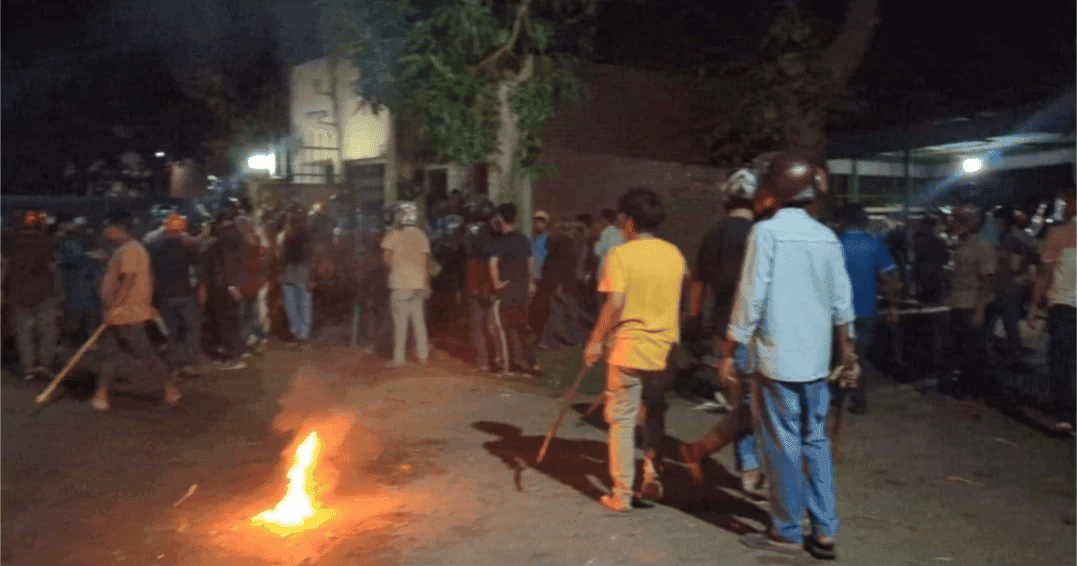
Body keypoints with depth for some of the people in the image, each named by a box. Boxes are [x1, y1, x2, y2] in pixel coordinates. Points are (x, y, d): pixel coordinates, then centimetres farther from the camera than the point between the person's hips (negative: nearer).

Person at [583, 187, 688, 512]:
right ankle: (654, 482, 20)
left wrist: (595, 341, -10)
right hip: (664, 351, 5)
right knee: (655, 418, 20)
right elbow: (683, 293, 13)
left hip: (628, 350, -5)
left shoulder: (621, 254, -11)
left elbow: (615, 304, -18)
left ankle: (622, 495, 7)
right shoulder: (674, 254, 5)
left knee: (622, 422, 4)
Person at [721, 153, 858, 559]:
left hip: (777, 357, -6)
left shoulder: (767, 231, -10)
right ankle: (824, 532, 18)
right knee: (815, 441, 13)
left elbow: (751, 298, -13)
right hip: (816, 359, 6)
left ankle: (787, 533, 14)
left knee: (782, 444, 4)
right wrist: (848, 354, 20)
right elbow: (842, 303, 9)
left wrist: (729, 352, -5)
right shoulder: (826, 236, 7)